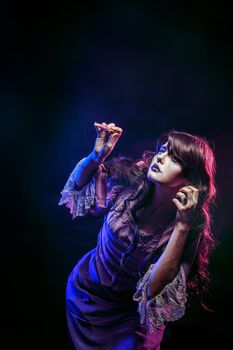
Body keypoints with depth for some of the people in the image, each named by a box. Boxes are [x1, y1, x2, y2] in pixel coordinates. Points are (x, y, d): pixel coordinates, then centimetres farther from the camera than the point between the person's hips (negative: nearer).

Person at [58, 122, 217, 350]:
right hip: (85, 290, 3)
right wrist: (98, 154, -22)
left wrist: (182, 225, -40)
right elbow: (78, 185, -2)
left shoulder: (191, 224, -26)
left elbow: (154, 287, -32)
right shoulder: (132, 180, -20)